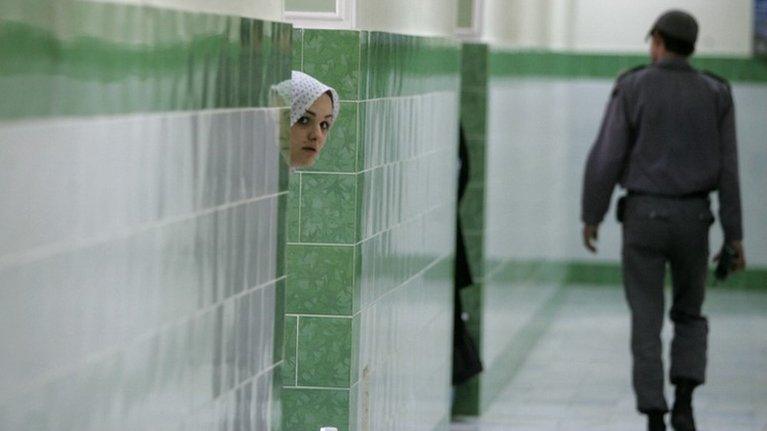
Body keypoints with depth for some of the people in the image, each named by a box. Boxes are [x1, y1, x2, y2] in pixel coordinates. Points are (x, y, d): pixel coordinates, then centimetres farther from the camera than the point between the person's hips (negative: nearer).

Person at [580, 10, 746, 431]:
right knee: (689, 316, 19)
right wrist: (734, 236, 1)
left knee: (647, 325, 5)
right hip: (692, 219, 2)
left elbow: (606, 157, -8)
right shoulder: (715, 94, 1)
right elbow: (728, 168, -2)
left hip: (644, 217, -2)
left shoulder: (632, 88, -5)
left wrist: (591, 215, 4)